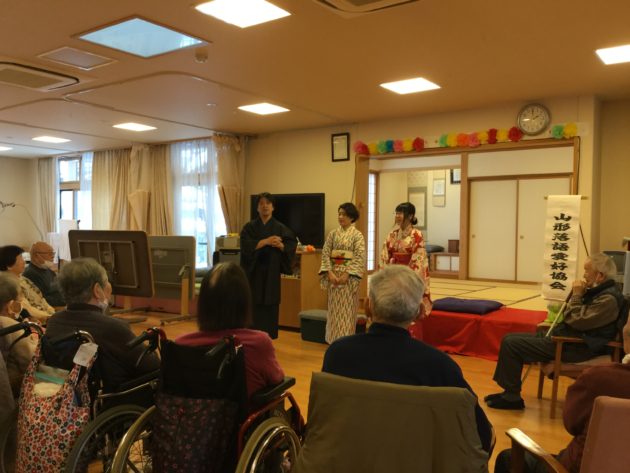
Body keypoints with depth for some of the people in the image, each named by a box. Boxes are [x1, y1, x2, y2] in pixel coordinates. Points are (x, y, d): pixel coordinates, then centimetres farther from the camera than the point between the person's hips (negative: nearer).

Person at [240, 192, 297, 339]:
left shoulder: (280, 228, 5)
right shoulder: (249, 227, 4)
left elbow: (292, 245, -3)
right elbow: (246, 245, -11)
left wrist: (281, 245, -23)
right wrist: (266, 241, -20)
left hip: (271, 273, 0)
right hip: (254, 273, 0)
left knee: (270, 308, 2)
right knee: (253, 308, -3)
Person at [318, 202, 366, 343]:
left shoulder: (357, 235, -3)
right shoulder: (332, 234, 8)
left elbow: (359, 258, -11)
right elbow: (325, 254, 2)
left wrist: (346, 274, -18)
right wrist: (330, 273, -10)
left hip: (349, 277, -4)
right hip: (333, 276, 4)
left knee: (347, 311, 1)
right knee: (334, 310, 8)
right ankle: (334, 341, 18)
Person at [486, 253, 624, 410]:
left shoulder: (609, 298, -17)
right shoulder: (597, 291, 13)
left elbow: (577, 321, -22)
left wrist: (576, 295, -12)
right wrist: (576, 294, 5)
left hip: (575, 347, -11)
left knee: (511, 344, -16)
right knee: (510, 338, 7)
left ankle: (511, 398, -4)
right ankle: (509, 392, 12)